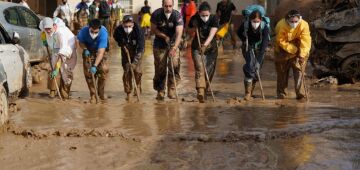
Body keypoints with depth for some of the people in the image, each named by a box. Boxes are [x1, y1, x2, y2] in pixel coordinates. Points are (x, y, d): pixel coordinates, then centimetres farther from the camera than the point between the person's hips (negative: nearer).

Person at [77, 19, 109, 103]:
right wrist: (85, 49, -25)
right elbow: (80, 42, -4)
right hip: (88, 52, 1)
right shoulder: (84, 31, -27)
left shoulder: (103, 33, -35)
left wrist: (95, 66, -46)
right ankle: (93, 95, 4)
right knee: (88, 73, -8)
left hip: (99, 51, -1)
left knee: (104, 69, -19)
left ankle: (101, 92, 1)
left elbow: (101, 52, -38)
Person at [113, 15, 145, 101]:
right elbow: (116, 38, 3)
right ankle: (128, 92, 5)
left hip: (136, 51, -2)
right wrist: (122, 45, -12)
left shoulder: (138, 30, -34)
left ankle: (138, 87, 20)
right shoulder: (118, 30, -25)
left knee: (137, 70, -8)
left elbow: (141, 48, -35)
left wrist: (135, 62, -41)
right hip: (125, 51, 2)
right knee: (126, 71, -6)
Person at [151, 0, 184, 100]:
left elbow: (179, 34, -27)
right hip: (159, 45, 1)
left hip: (173, 44, -1)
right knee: (160, 69, 1)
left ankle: (171, 90, -3)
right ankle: (160, 91, 14)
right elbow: (153, 29, -1)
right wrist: (164, 36, -14)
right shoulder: (156, 14, -13)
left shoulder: (177, 16, -19)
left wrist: (174, 48, -39)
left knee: (174, 66, -13)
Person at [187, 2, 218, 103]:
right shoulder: (194, 19, -10)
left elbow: (212, 34, -28)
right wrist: (194, 27, -18)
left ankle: (205, 89, 23)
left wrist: (205, 45, -43)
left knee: (209, 70, 3)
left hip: (210, 47, 1)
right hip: (197, 47, -1)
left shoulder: (214, 19, -15)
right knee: (199, 69, -17)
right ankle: (200, 92, -28)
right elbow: (189, 33, 3)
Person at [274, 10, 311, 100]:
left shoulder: (304, 25, -24)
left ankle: (301, 94, -7)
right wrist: (293, 49, -22)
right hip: (283, 50, 0)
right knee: (282, 72, 9)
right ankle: (281, 94, 23)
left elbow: (306, 41, -24)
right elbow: (281, 41, -19)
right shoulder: (281, 26, -26)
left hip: (298, 50, 0)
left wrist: (302, 55, -31)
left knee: (299, 72, -10)